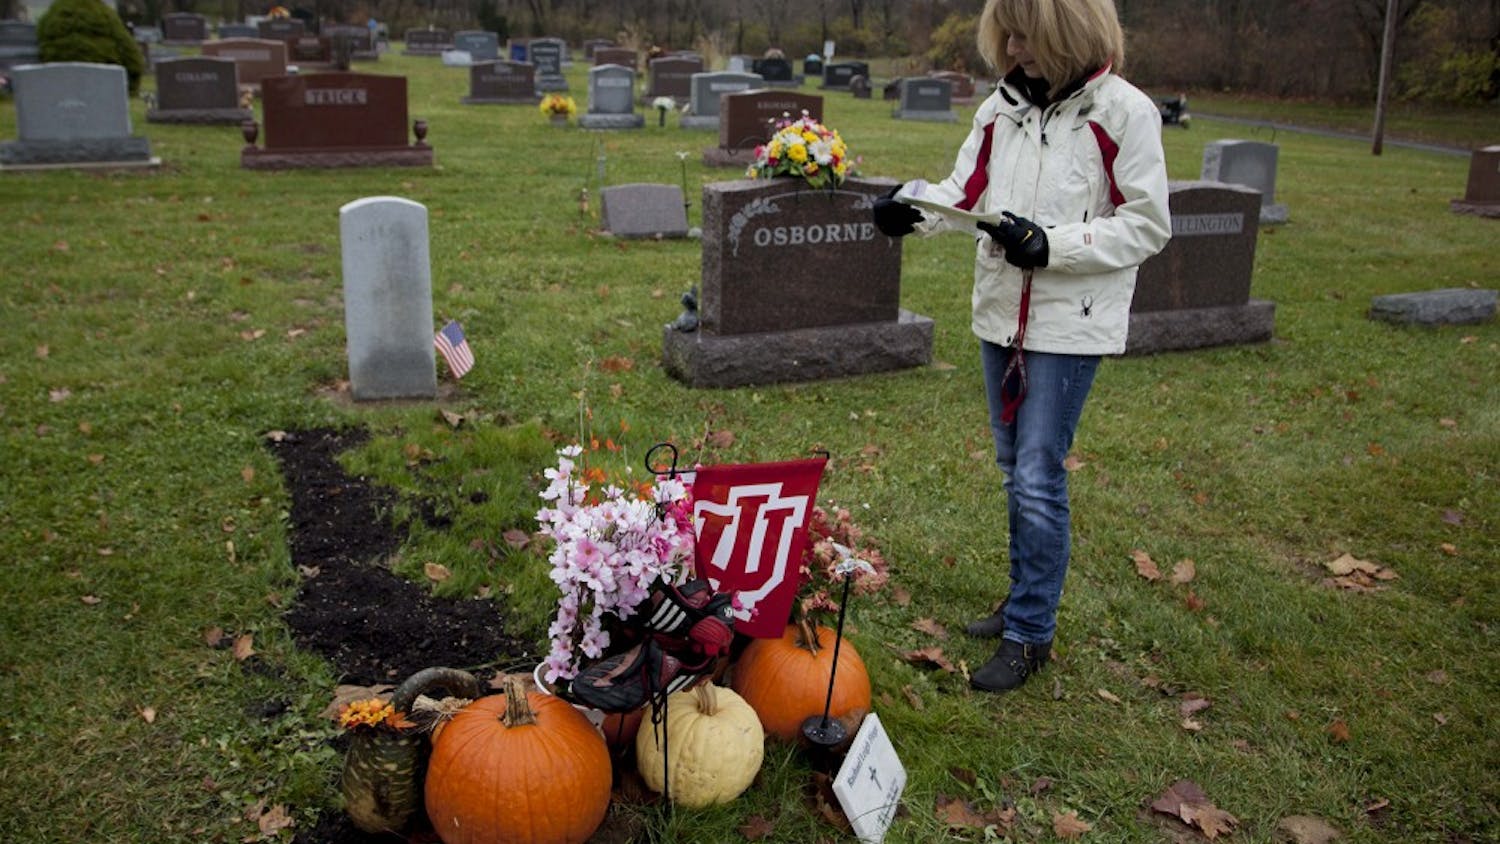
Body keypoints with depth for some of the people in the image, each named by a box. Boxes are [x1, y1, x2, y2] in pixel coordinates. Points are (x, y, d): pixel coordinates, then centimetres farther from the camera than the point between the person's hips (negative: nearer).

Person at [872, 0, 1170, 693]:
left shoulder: (1124, 113, -11)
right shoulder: (1002, 108, 5)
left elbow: (1145, 227, -10)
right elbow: (966, 193, 8)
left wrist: (1052, 244, -21)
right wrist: (914, 211, -12)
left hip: (1070, 324, -6)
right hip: (1002, 314, 6)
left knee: (1038, 480, -4)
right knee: (1014, 471, 16)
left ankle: (1028, 635, 9)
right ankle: (1027, 601, 33)